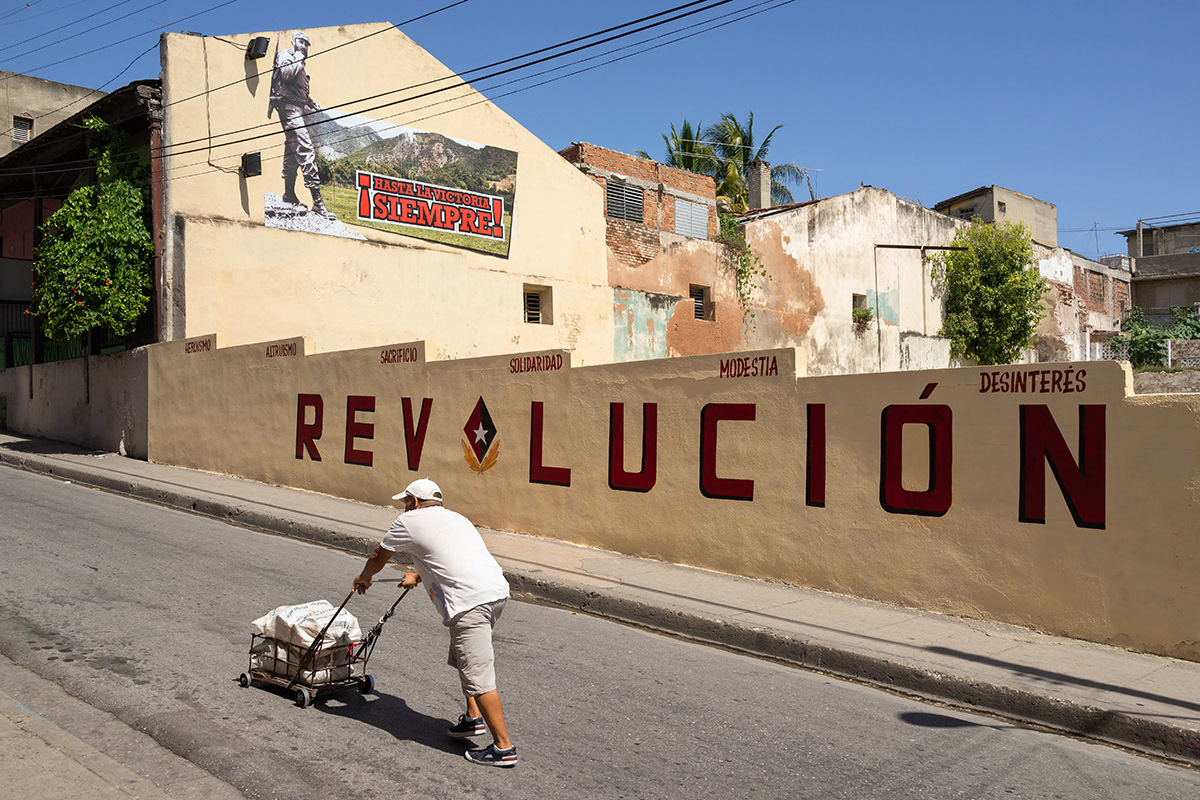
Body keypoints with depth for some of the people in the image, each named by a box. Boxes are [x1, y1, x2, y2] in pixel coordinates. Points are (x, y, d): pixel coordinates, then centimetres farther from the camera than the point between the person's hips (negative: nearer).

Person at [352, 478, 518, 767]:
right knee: (464, 658, 26)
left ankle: (503, 747, -2)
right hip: (497, 589, 9)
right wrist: (418, 577, 60)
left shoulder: (409, 521, 8)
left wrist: (364, 577, 43)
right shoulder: (455, 517, 29)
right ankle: (474, 718, 32)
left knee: (478, 676, -5)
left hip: (470, 601, -9)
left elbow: (379, 557, 24)